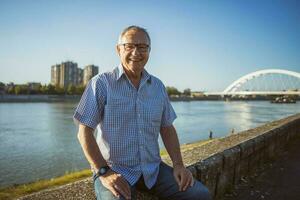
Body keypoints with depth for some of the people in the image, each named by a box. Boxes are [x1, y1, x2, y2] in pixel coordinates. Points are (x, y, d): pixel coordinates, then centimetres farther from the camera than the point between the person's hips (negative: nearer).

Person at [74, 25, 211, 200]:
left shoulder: (158, 86, 8)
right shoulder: (101, 83, -7)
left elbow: (167, 128, 12)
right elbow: (84, 132, -8)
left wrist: (178, 164, 1)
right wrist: (104, 172, -17)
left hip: (153, 168, 4)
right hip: (114, 171, -4)